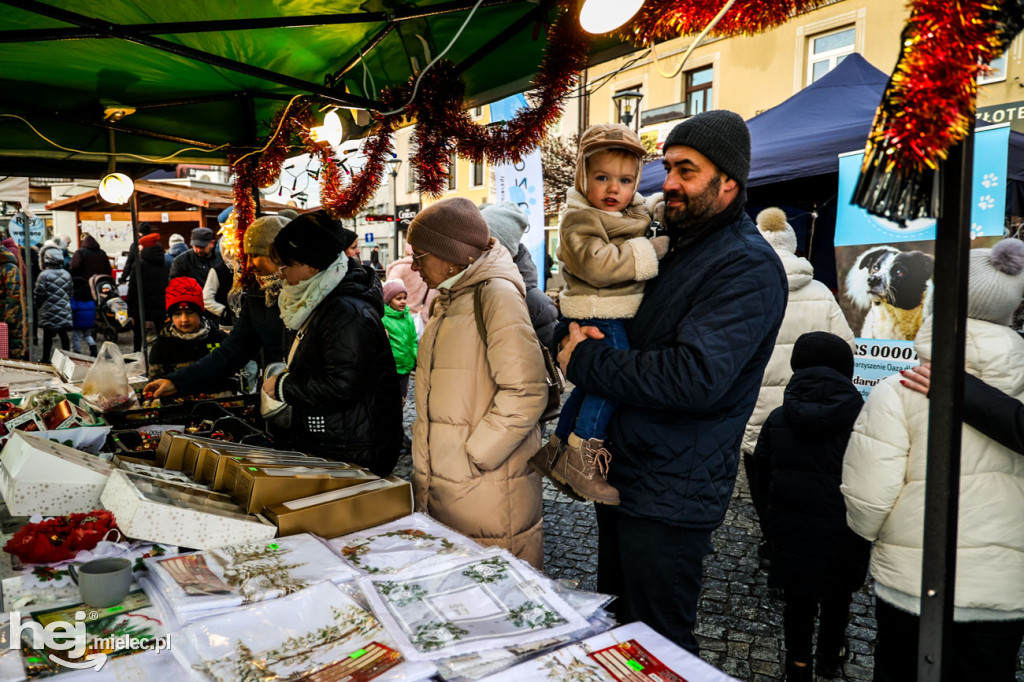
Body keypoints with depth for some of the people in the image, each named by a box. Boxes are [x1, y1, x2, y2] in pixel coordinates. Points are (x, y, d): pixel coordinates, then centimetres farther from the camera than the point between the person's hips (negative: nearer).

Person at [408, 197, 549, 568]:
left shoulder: (496, 293, -13)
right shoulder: (448, 300, 16)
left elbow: (526, 392, -21)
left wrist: (472, 455, -16)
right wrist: (426, 462, 15)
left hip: (487, 492, -8)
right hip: (439, 488, 9)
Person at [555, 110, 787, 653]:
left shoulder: (748, 266, -17)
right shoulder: (668, 249, 11)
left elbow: (697, 377, -30)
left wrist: (586, 361, -20)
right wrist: (573, 334, -7)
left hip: (670, 497, -8)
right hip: (621, 475, 9)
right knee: (614, 630, 25)